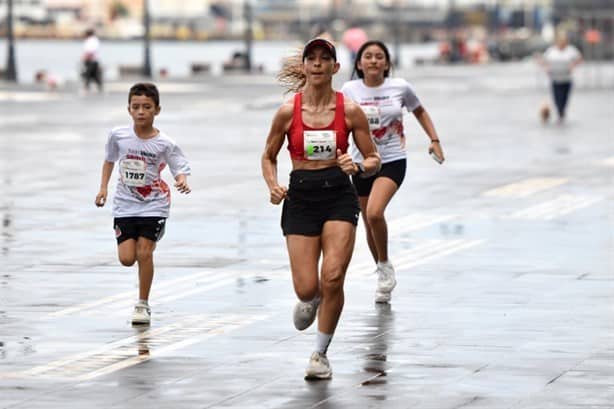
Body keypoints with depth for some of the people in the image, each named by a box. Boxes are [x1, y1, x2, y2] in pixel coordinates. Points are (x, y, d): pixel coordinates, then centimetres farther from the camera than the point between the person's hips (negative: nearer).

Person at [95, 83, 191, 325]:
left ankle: (143, 305, 5)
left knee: (144, 253, -11)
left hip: (153, 205, -2)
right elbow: (109, 159, 13)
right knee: (126, 258, -6)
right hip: (125, 205, 2)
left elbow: (180, 170, -8)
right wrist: (103, 187, 6)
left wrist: (182, 182, -31)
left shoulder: (164, 144, -11)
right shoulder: (118, 136, -4)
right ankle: (146, 245, 33)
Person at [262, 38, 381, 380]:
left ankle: (321, 353, 2)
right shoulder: (288, 112, 0)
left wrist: (357, 167, -17)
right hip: (300, 198, 1)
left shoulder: (350, 110, -1)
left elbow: (374, 160, 5)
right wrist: (273, 186, -6)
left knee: (332, 277, -16)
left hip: (339, 197, -1)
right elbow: (269, 157, 12)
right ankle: (310, 301, 36)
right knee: (307, 287, -6)